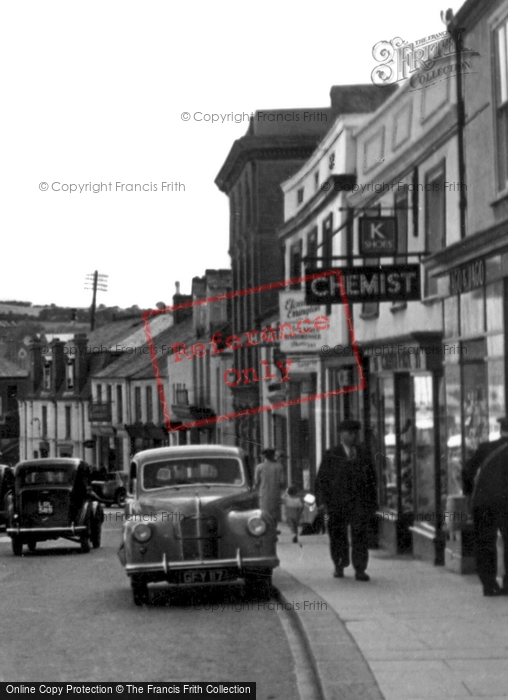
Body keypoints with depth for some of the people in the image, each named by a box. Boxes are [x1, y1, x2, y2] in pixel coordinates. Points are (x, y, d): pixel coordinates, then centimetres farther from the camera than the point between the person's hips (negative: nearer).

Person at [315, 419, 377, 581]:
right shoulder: (332, 455, 4)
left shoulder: (364, 453, 11)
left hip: (360, 501, 1)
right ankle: (339, 566, 25)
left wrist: (373, 500, 9)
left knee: (360, 534, -9)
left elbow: (372, 477, 15)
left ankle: (360, 570, -10)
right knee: (338, 536, 8)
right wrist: (324, 501, -6)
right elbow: (322, 479, 3)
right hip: (338, 500, -1)